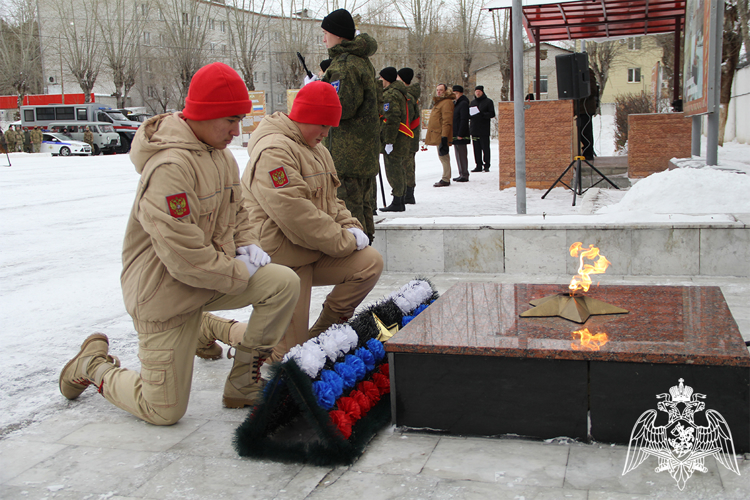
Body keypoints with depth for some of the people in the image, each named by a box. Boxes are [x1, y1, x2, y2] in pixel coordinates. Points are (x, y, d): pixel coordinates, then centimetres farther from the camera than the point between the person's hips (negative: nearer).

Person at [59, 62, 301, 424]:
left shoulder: (219, 153, 4)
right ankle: (94, 365, 28)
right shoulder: (169, 167, -27)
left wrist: (246, 244, -1)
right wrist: (239, 273, -18)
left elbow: (236, 210, 19)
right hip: (165, 294, -8)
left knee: (284, 283, -15)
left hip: (216, 275, 8)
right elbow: (182, 254, -30)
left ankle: (243, 385, 1)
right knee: (164, 411, 0)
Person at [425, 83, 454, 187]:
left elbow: (447, 121, -20)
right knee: (442, 156, 13)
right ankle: (445, 178, 18)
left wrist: (444, 136, -25)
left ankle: (445, 180, -6)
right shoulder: (438, 102, 22)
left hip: (442, 135, -11)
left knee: (444, 157, -9)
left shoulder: (446, 102, -12)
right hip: (438, 135, 11)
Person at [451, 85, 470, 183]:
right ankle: (461, 174, 18)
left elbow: (464, 120, -17)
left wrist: (460, 134, -21)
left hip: (461, 135, -10)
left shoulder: (463, 104, -11)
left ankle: (465, 175, -4)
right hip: (455, 134, 10)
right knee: (458, 154, 12)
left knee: (462, 155, -7)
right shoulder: (454, 103, 18)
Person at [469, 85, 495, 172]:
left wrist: (482, 114, -22)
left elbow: (492, 114, -6)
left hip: (484, 129, -5)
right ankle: (478, 166, 10)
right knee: (476, 148, 5)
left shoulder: (488, 102, 1)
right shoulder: (473, 102, 19)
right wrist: (469, 114, -1)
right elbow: (469, 114, 24)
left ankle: (486, 166, 0)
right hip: (474, 129, 5)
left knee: (485, 148, -5)